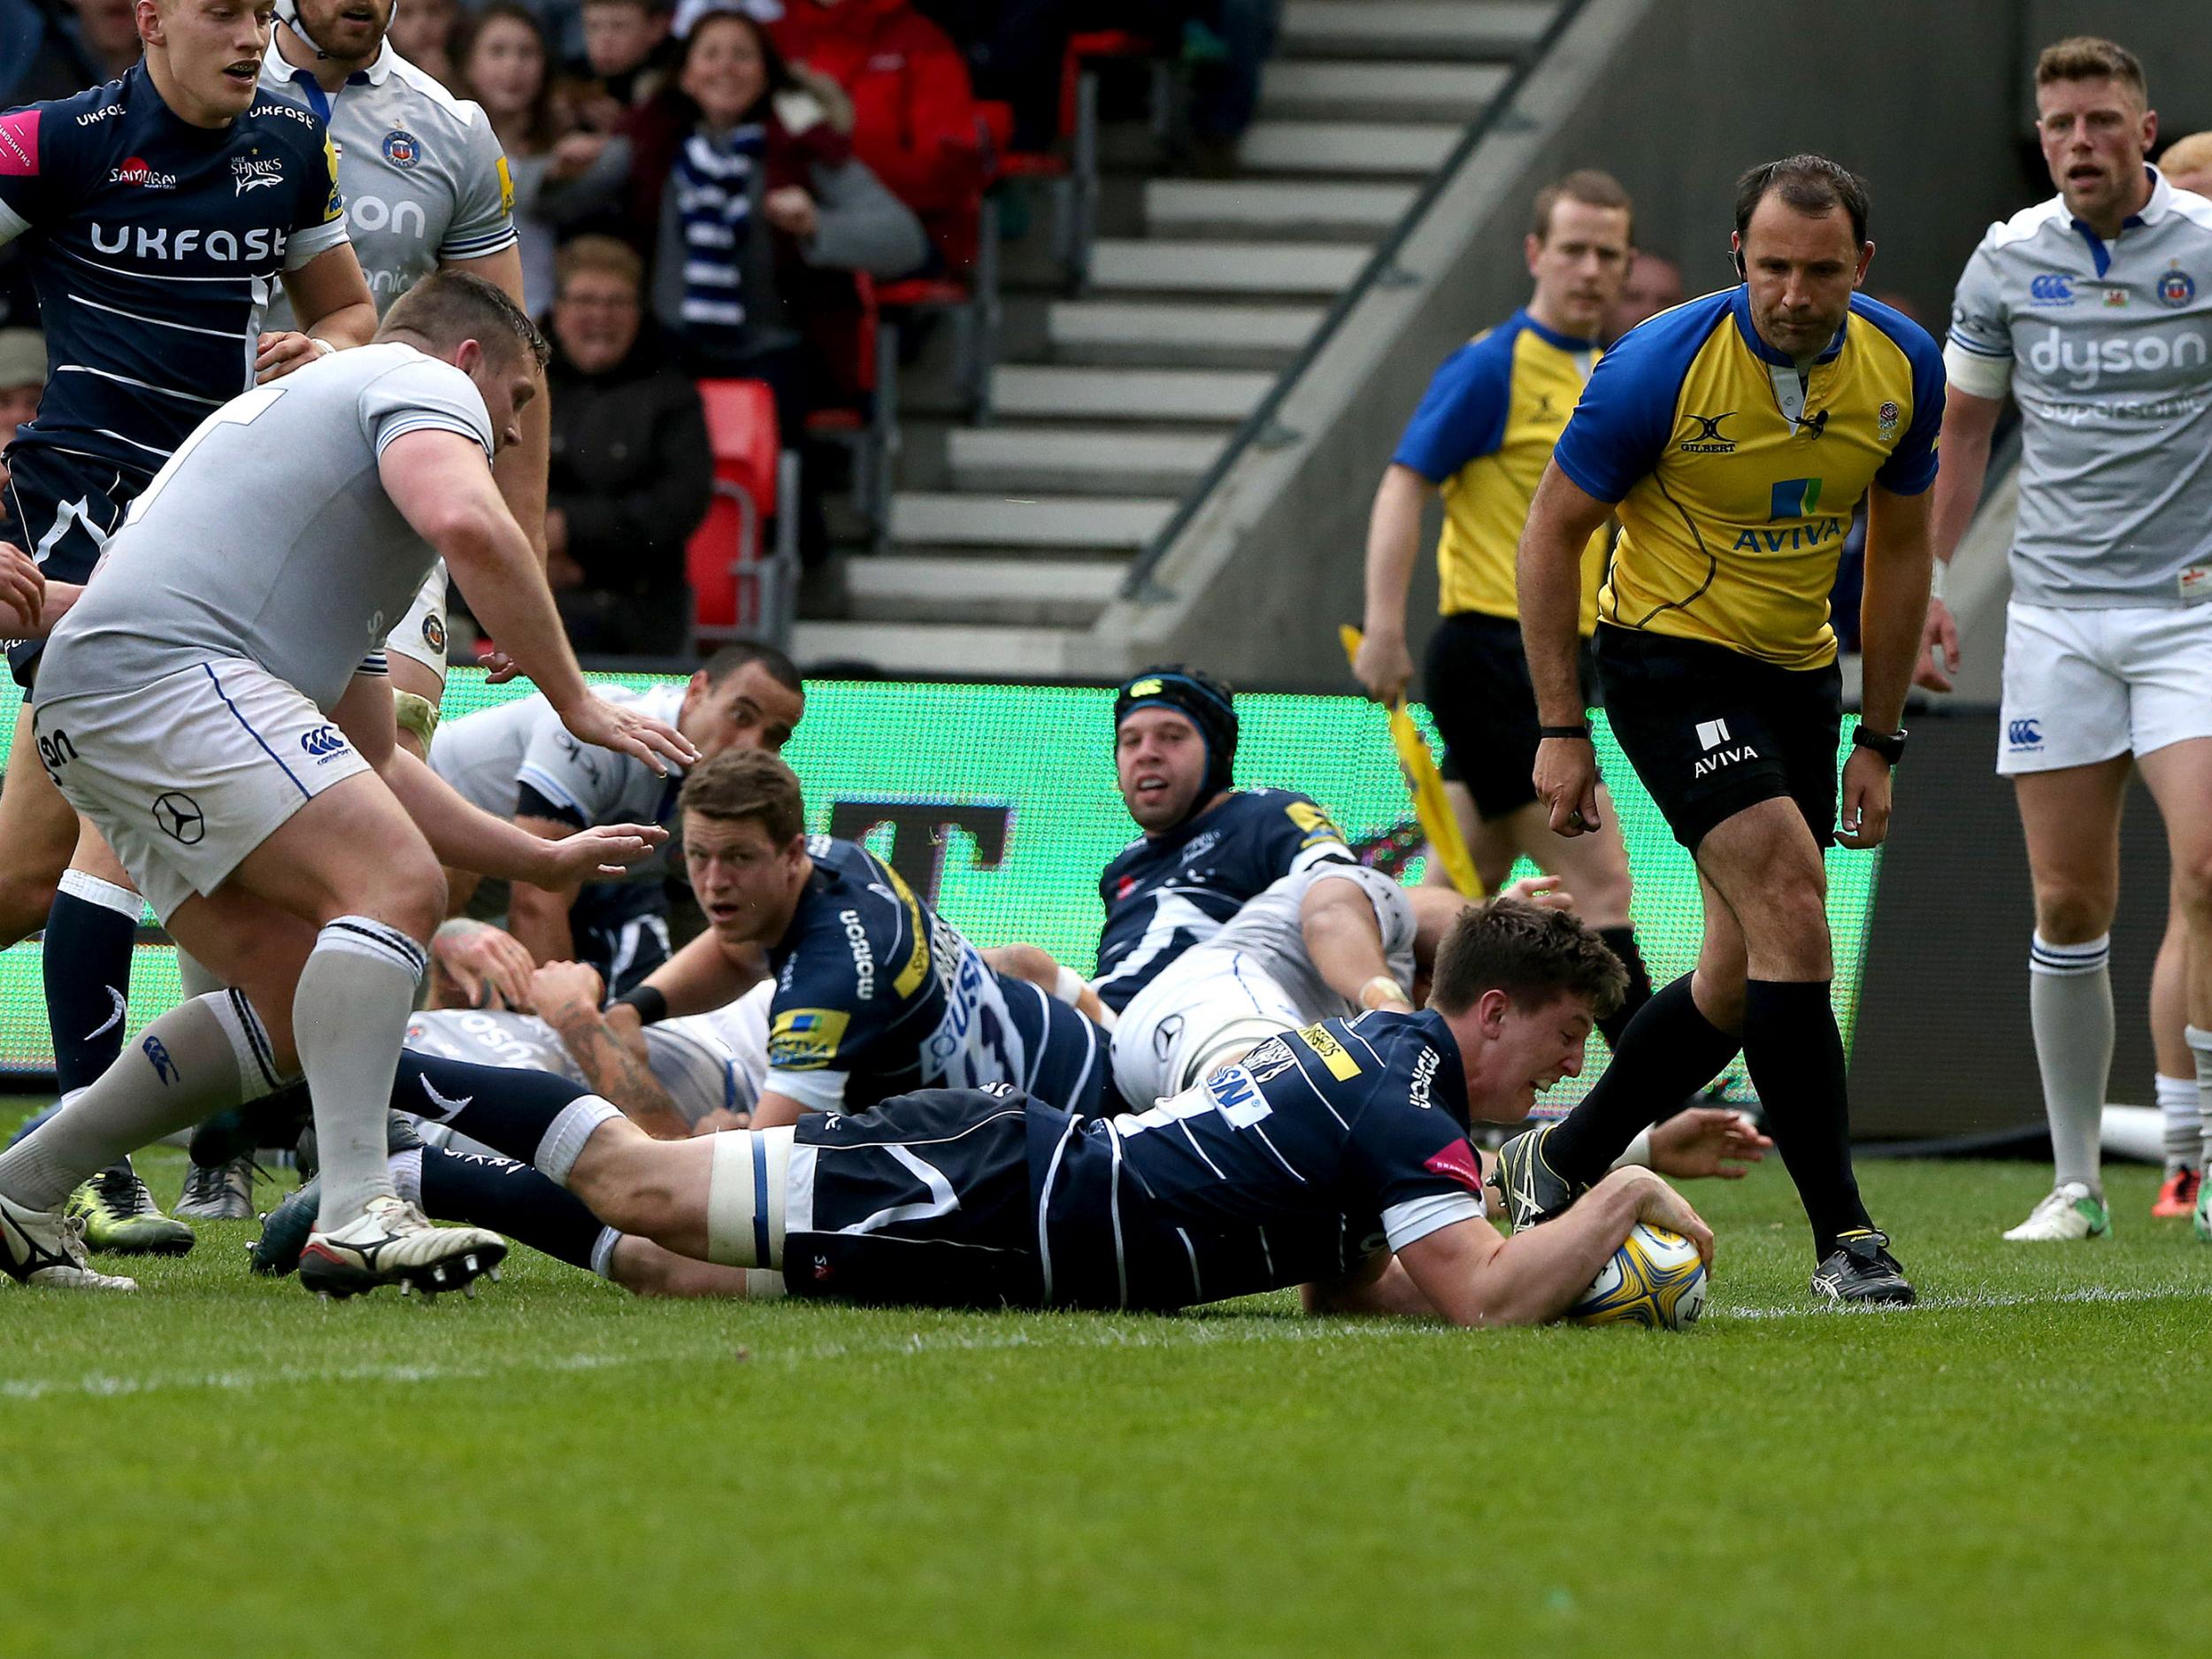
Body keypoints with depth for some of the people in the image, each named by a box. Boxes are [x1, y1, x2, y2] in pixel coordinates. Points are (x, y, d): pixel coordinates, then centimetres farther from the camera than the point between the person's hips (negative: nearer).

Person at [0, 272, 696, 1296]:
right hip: (170, 671, -10)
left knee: (295, 1008, 11)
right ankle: (357, 1216, -31)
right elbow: (465, 525, -17)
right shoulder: (428, 386, 9)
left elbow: (373, 765, 40)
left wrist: (542, 861, 40)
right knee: (395, 886, -20)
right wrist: (576, 703, -9)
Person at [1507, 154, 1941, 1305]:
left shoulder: (1902, 367, -7)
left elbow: (1899, 549, 6)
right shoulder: (1663, 367, -21)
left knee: (1745, 978, 7)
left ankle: (1556, 1164, 28)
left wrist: (1878, 741, 5)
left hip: (1799, 669, 6)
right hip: (1667, 650, -6)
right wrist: (1559, 729, -11)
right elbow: (1553, 531, -10)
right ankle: (1841, 1234, -21)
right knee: (1788, 896, -22)